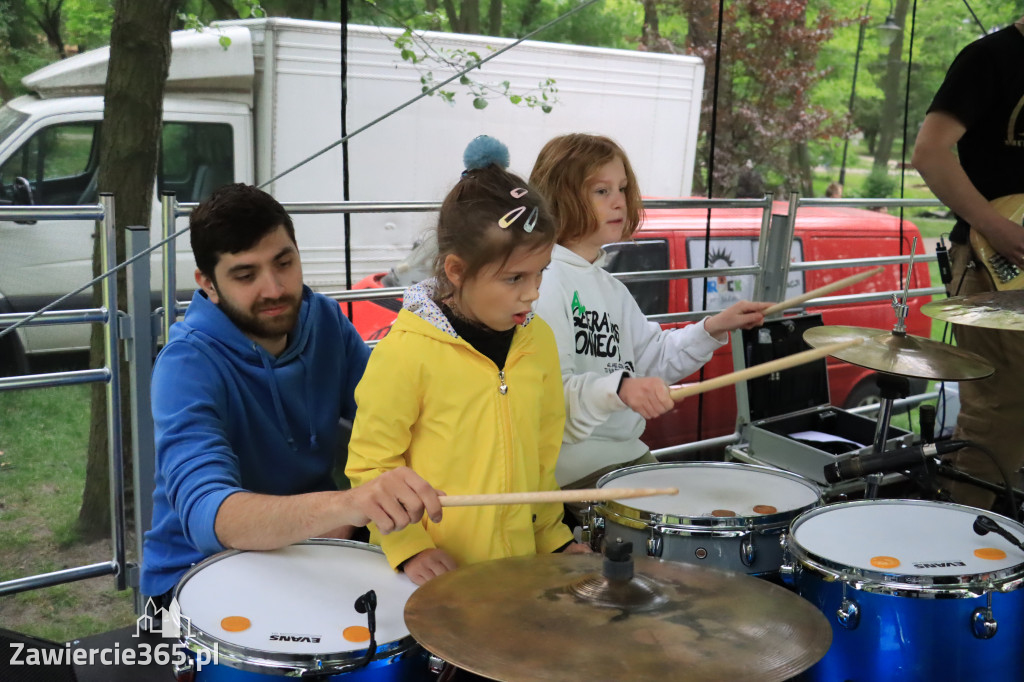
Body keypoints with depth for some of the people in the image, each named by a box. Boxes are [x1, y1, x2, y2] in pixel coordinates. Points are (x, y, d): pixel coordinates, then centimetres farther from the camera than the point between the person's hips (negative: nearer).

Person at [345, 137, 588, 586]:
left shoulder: (537, 340, 2)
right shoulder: (407, 350, -16)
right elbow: (370, 465, -9)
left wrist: (552, 536, 12)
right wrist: (409, 547, -14)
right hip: (434, 569, -5)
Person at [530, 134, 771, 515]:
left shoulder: (608, 286, 16)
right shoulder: (545, 281, -16)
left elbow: (652, 359, 16)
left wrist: (713, 330, 4)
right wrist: (618, 389, -40)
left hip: (628, 454, 10)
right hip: (572, 468, -10)